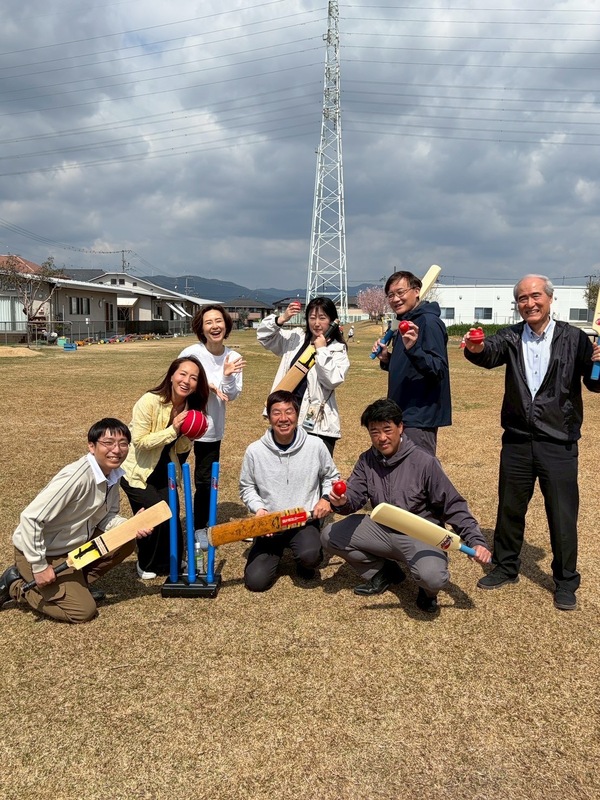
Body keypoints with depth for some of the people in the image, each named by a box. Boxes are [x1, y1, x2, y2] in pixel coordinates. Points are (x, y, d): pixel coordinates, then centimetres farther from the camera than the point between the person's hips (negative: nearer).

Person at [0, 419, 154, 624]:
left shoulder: (113, 474, -6)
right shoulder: (76, 476, -31)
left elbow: (106, 517, 3)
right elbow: (30, 518, -31)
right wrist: (39, 567, -25)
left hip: (74, 545, 8)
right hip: (40, 551, -8)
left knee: (126, 543, 0)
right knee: (83, 611, -10)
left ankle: (78, 581, 13)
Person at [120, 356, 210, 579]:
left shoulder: (191, 407, -7)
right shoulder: (150, 401, -25)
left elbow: (180, 449, 1)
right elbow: (140, 442, -25)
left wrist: (189, 435, -20)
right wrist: (173, 430, -33)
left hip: (165, 472, 5)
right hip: (137, 473, -5)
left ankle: (170, 563, 26)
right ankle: (147, 565, 18)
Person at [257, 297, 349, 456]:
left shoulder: (338, 349, -1)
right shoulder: (295, 338, 10)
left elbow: (333, 380, -14)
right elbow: (263, 336, 10)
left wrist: (322, 350, -13)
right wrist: (281, 319, -6)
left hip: (318, 423, -4)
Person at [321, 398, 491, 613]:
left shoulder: (424, 462, -17)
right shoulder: (367, 460, -1)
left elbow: (453, 506, -12)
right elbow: (354, 497, -6)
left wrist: (476, 541, -21)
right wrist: (342, 502, -31)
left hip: (420, 534, -5)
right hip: (382, 529, 5)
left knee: (433, 577, -35)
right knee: (330, 536, -8)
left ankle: (427, 589, 8)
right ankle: (384, 572, 11)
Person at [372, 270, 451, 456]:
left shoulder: (429, 322, -13)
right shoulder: (403, 324, 14)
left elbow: (439, 370, -21)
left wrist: (413, 348, -35)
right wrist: (386, 359, 4)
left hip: (420, 418, -9)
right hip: (403, 414, 10)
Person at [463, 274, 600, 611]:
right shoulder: (511, 337, 0)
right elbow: (492, 354, -20)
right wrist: (476, 348, -44)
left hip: (559, 444, -2)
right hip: (517, 441, 3)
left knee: (563, 516, 7)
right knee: (509, 510, 16)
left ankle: (566, 582, 26)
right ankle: (506, 568, 36)